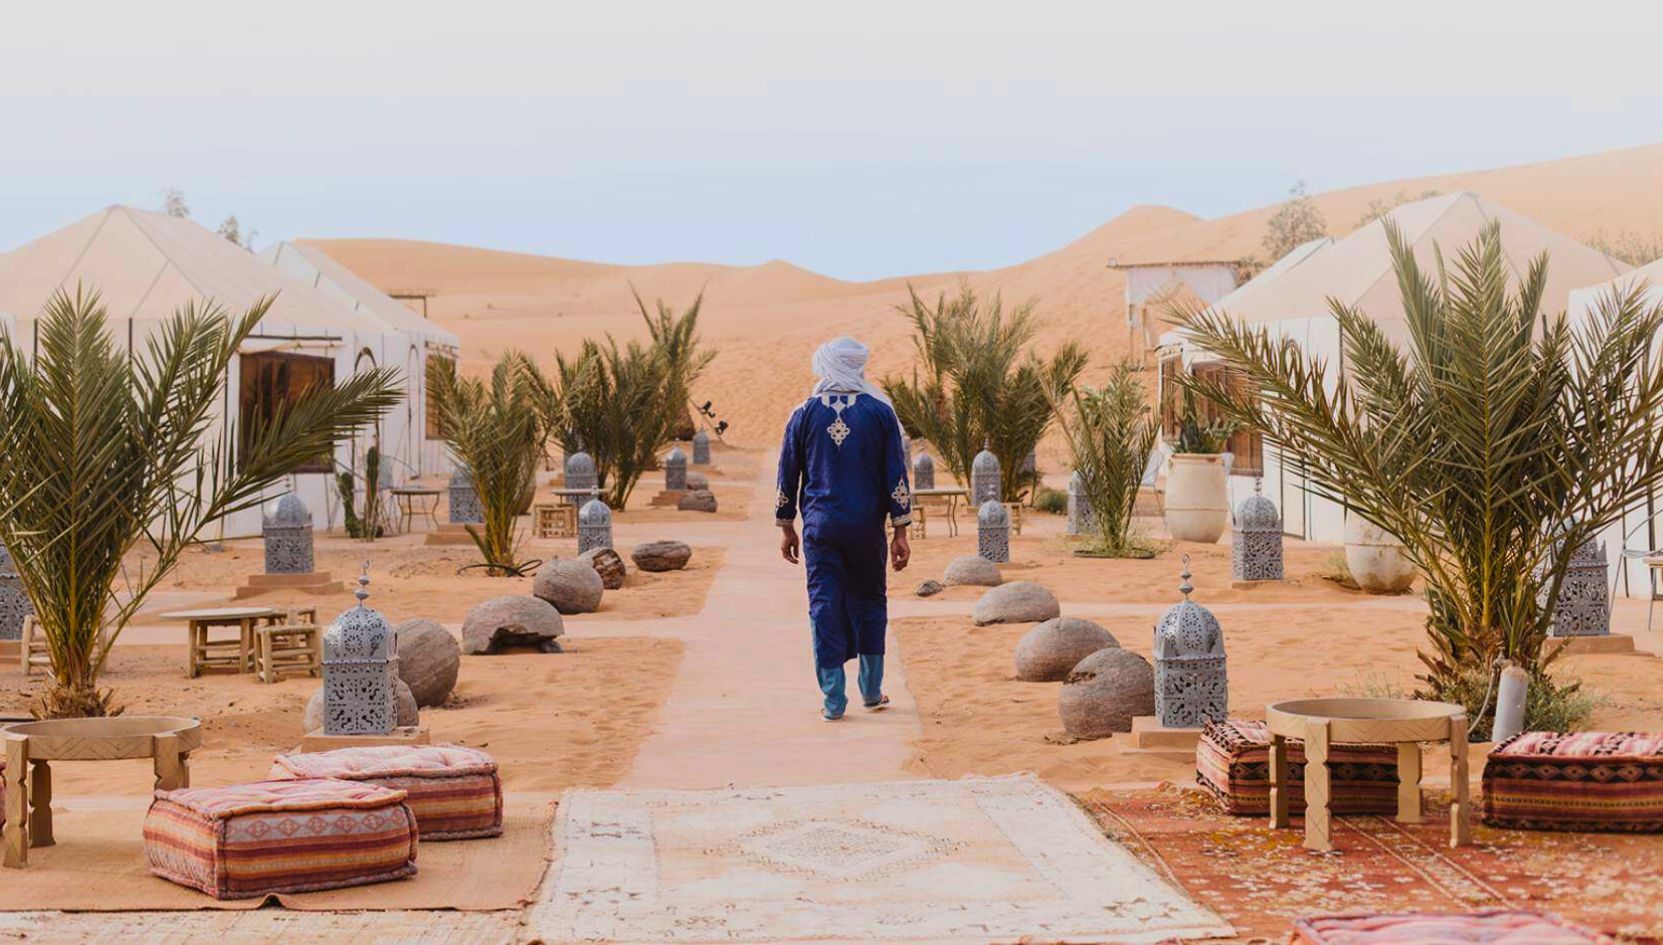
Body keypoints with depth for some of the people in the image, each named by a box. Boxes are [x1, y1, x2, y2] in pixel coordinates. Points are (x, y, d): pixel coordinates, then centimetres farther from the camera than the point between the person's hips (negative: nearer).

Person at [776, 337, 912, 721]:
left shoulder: (804, 414, 1)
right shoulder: (880, 412, -2)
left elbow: (787, 475, 6)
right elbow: (896, 475, -3)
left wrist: (786, 528, 15)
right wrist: (900, 532, 1)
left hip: (820, 527, 0)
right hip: (867, 527, 0)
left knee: (824, 606, 3)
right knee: (868, 603, 14)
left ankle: (833, 700, 1)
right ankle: (871, 691, 21)